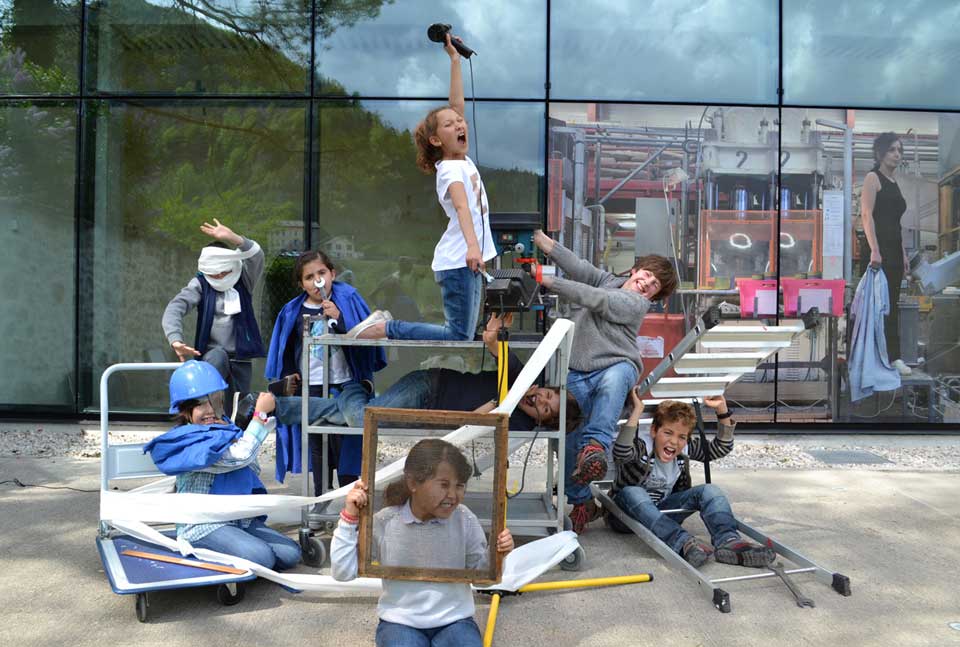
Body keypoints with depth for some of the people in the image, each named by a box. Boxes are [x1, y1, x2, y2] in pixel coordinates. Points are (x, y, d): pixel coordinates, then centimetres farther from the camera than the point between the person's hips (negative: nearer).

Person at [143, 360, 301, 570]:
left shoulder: (224, 432, 10)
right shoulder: (190, 442, -14)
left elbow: (254, 469, 10)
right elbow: (240, 457, -24)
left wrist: (234, 437, -5)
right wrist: (261, 413, -18)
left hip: (239, 519, 7)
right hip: (202, 526, -7)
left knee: (290, 554, -8)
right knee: (261, 557, -27)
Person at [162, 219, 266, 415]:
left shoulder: (243, 281, 4)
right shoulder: (200, 285, -1)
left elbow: (256, 255, -16)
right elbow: (175, 308, -15)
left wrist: (232, 238, -33)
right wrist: (175, 339, -35)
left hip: (241, 361, 2)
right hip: (212, 357, -2)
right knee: (218, 356, -37)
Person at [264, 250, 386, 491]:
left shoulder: (348, 299, -4)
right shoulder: (293, 312, 5)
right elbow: (287, 352, 15)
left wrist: (339, 318, -22)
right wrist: (289, 377, 6)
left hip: (343, 387, -3)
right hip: (310, 390, 3)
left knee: (344, 446, 1)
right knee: (317, 448, 13)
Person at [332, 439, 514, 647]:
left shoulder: (464, 520, -7)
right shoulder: (385, 522, -9)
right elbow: (343, 572, -7)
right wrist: (349, 517, -12)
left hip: (453, 621, 1)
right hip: (400, 622, -1)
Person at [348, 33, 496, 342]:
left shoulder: (462, 159, 9)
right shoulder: (451, 170, -14)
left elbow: (456, 104, 8)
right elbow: (461, 206, -33)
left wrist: (455, 59, 11)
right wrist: (472, 244, -48)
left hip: (469, 259, 9)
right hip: (457, 261, -9)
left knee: (463, 334, 10)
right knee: (459, 336, -9)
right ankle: (383, 328, -4)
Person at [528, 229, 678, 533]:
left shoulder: (636, 304, 1)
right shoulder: (605, 279, 18)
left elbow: (594, 299, -14)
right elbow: (573, 263, 3)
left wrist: (546, 280, -18)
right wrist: (535, 234, -12)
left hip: (615, 367, -4)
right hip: (575, 375, 4)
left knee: (615, 377, -40)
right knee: (568, 437, -11)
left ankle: (596, 445, -53)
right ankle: (582, 503, 6)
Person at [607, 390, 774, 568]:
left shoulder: (685, 450, -2)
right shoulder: (642, 447, -21)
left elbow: (721, 448, -2)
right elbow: (620, 453, -44)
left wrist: (722, 410, -13)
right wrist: (637, 410, -46)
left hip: (662, 513, 5)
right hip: (630, 511, -5)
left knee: (709, 491, -13)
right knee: (632, 492, -40)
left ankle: (729, 541, -37)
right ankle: (684, 543, -53)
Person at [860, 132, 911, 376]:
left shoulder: (894, 183, 19)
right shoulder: (873, 178, -4)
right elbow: (867, 215, -14)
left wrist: (904, 255, 18)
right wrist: (874, 250, -23)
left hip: (894, 250, 8)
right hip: (879, 249, -8)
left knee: (891, 305, 8)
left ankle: (891, 356, 11)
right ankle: (891, 356, -3)